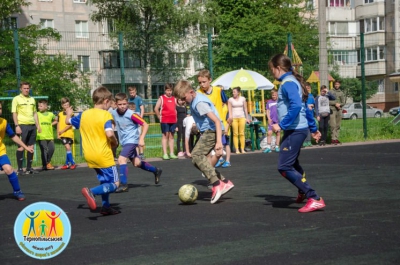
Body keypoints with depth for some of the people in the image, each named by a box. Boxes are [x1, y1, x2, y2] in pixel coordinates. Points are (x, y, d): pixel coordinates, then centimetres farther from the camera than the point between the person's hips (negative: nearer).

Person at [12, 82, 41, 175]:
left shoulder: (32, 99, 16)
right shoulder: (16, 99, 0)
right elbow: (14, 113, -4)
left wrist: (38, 125, 14)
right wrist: (17, 126, -12)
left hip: (32, 125, 5)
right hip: (22, 125, -5)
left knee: (31, 147, 6)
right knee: (21, 147, -5)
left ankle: (29, 168, 14)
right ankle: (19, 169, -1)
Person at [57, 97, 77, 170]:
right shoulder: (60, 114, 8)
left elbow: (70, 124, -10)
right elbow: (58, 124, 12)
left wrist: (63, 130, -16)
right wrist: (58, 133, 8)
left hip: (69, 133, -2)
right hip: (62, 135, 2)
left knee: (68, 148, 3)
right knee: (67, 148, -5)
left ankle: (67, 163, 11)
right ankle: (72, 163, -1)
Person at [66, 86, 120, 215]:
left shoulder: (84, 114, 6)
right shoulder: (106, 115, -14)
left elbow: (68, 121, 22)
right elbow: (109, 134, -28)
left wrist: (69, 113, 44)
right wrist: (114, 142, -7)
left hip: (89, 155, 7)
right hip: (103, 155, -7)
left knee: (104, 181, 22)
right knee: (114, 183, -1)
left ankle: (105, 206, 20)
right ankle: (91, 191, -21)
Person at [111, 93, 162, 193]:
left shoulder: (131, 114, -20)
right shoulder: (114, 113, -5)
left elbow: (145, 125, -19)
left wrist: (141, 139, -26)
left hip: (132, 140, -7)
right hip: (124, 142, 7)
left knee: (121, 159, -23)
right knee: (136, 163, 17)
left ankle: (123, 184, -16)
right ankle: (156, 170, 38)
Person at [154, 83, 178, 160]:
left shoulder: (174, 99, 13)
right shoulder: (161, 98, 1)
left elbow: (176, 108, 24)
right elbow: (156, 109, -5)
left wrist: (175, 116, 13)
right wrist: (159, 116, -5)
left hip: (173, 120, 4)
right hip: (164, 120, -4)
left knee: (171, 136, 7)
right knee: (165, 135, -4)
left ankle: (171, 153, 10)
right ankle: (165, 154, -3)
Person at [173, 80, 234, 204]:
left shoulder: (199, 103, -21)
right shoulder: (194, 100, 10)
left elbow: (216, 120, -27)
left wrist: (219, 142, -33)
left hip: (212, 131, -11)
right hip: (207, 132, 11)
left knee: (196, 155, -23)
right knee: (197, 160, 10)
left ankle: (216, 184, -28)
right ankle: (225, 182, 11)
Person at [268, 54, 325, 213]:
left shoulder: (288, 83, -14)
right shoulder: (292, 81, 17)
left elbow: (296, 106, -29)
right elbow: (305, 107, 22)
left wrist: (281, 125, -24)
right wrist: (313, 128, 27)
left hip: (295, 130, -11)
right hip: (297, 129, 11)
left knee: (284, 167, -13)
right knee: (292, 163, 27)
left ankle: (314, 199, -15)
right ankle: (304, 192, 47)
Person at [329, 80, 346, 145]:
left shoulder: (341, 92, 15)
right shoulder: (330, 92, 2)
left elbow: (344, 102, 12)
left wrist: (339, 104, -7)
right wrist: (335, 103, -11)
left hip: (339, 110, 4)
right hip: (332, 110, -4)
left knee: (338, 125, 4)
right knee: (333, 125, -11)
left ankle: (336, 138, 8)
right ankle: (333, 139, -12)